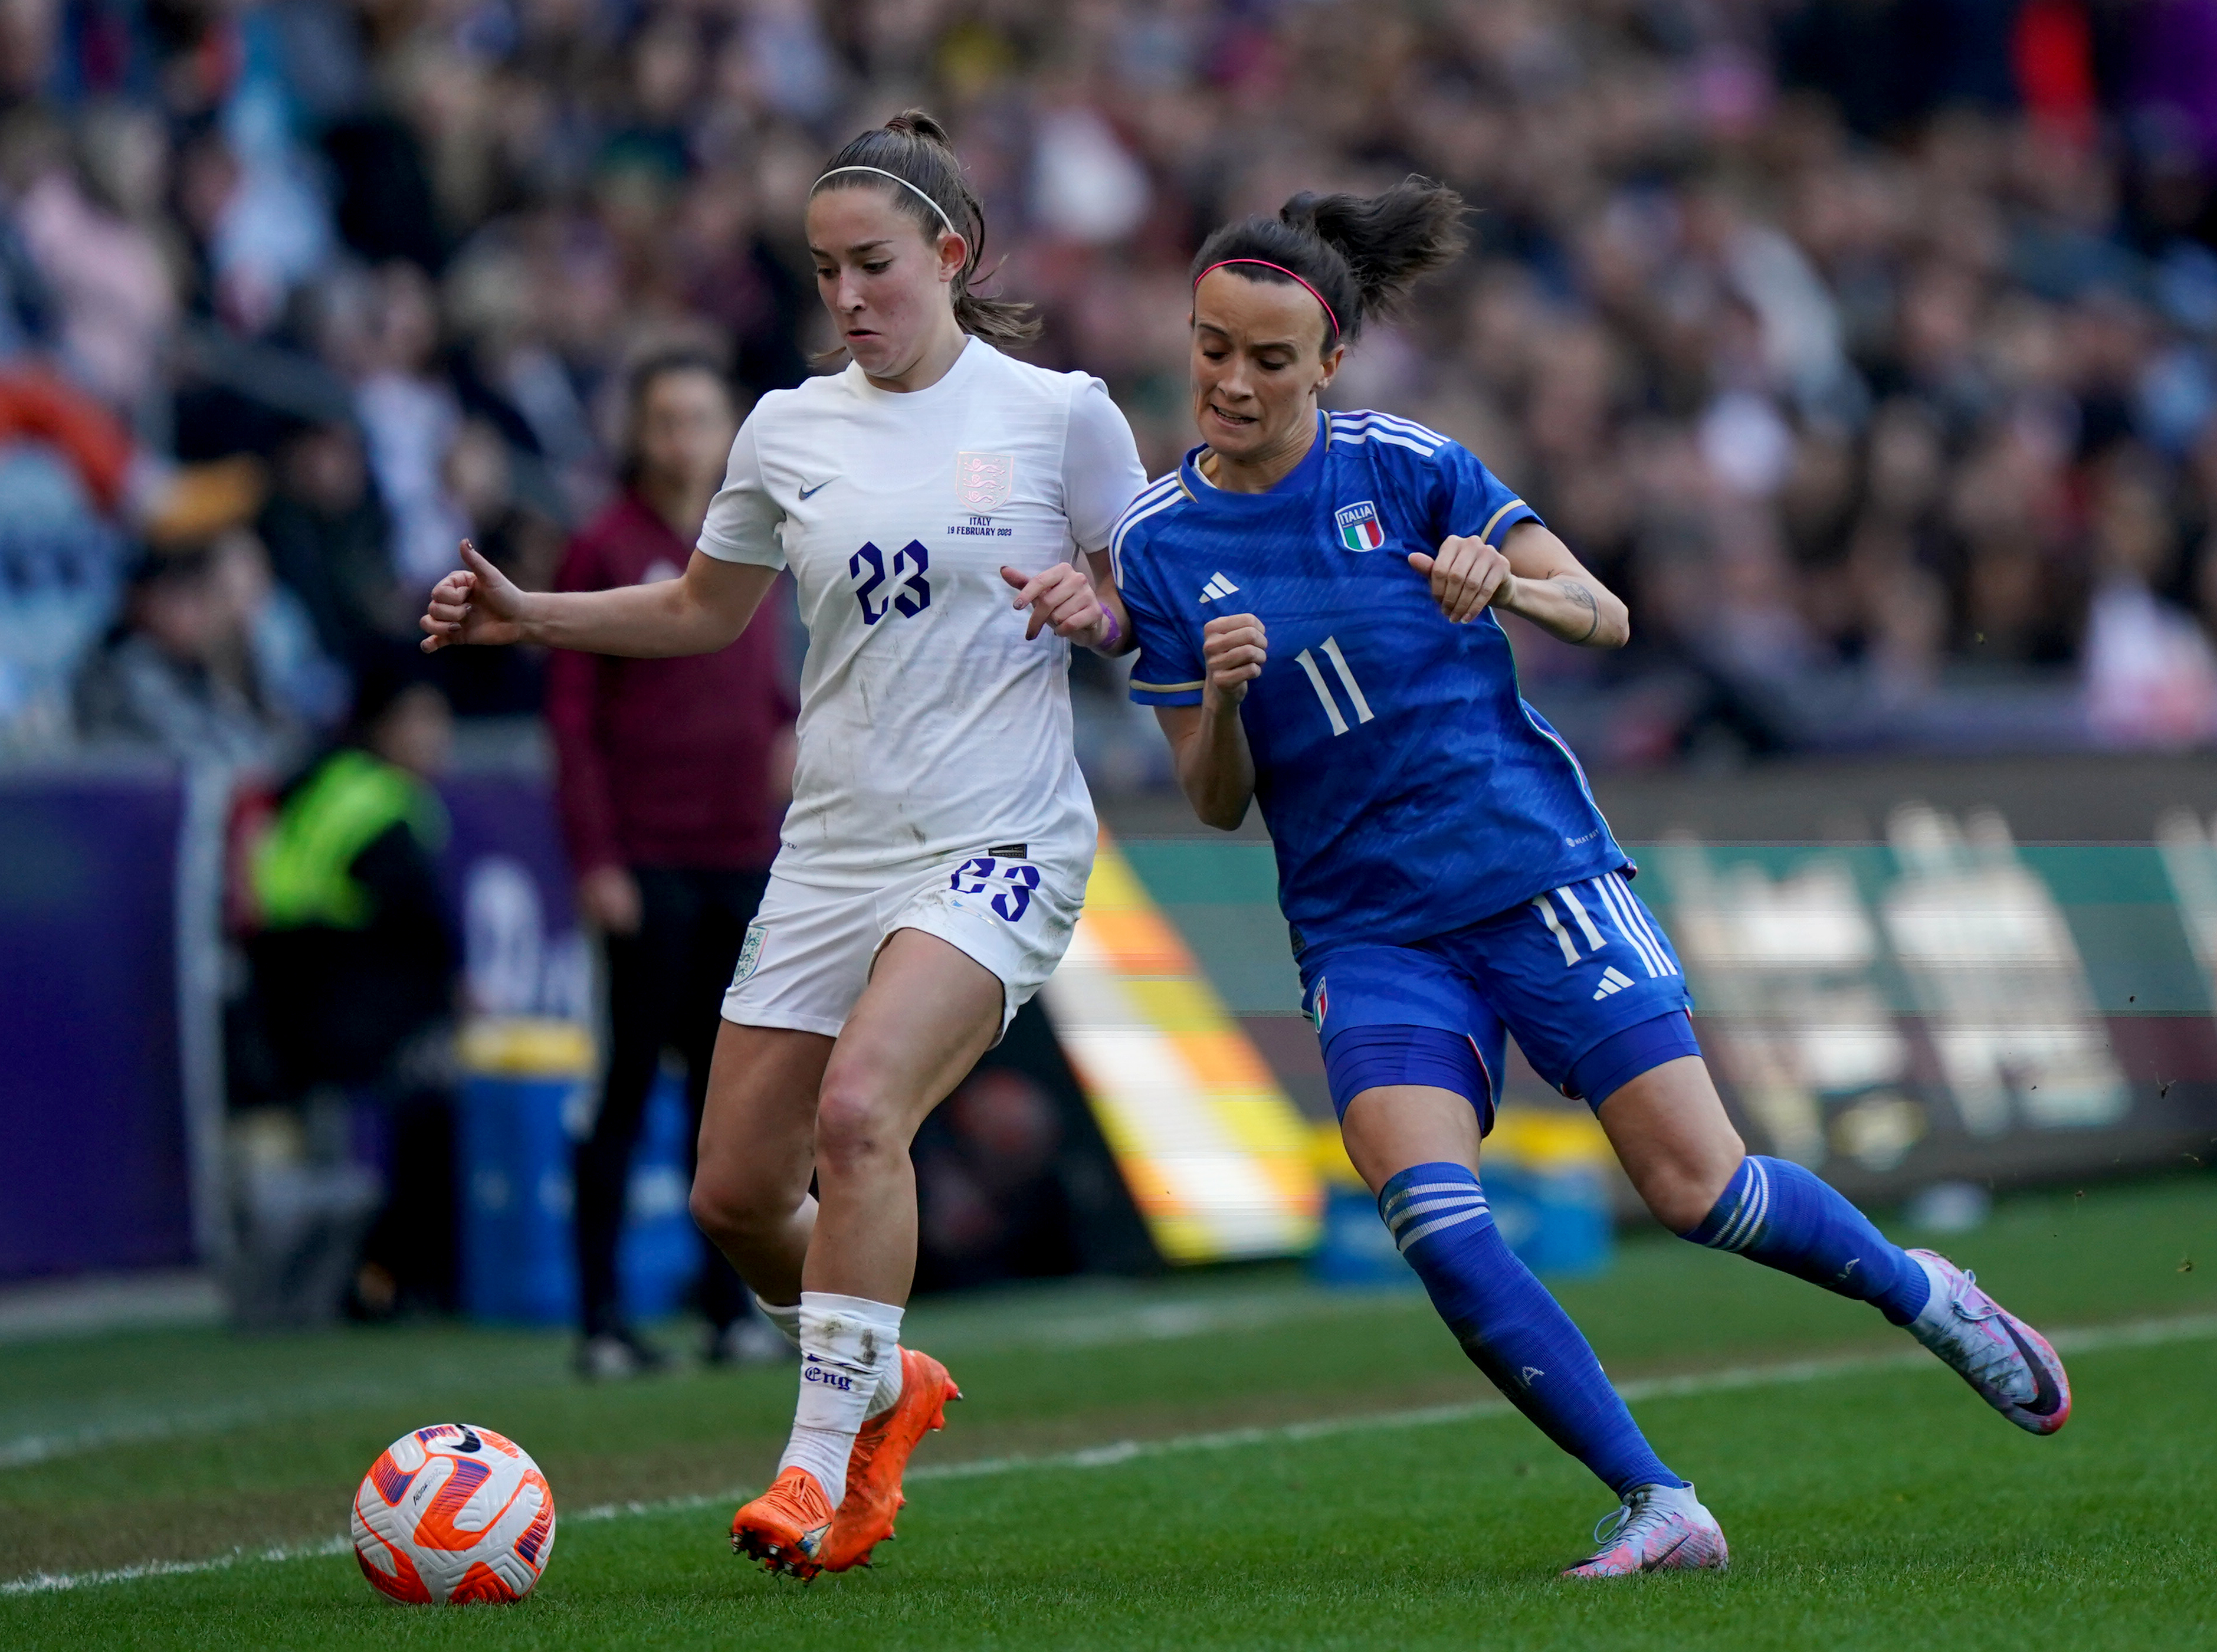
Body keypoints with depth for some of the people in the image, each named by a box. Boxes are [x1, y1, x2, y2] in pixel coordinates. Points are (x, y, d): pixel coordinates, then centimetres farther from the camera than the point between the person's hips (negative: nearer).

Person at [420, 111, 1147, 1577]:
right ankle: (884, 1385, 31)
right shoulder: (789, 432, 9)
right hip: (835, 846, 5)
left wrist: (1093, 611, -16)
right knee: (735, 1193, 2)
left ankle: (822, 1462, -21)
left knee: (860, 1109, -28)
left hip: (998, 846, -5)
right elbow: (705, 612, 22)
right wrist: (528, 617, 10)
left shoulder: (1060, 413, -1)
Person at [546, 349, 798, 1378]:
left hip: (745, 862, 5)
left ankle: (732, 1309, 13)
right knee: (632, 1082, -6)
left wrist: (790, 732, 2)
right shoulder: (606, 551, -3)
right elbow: (572, 713, -6)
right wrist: (594, 857, -13)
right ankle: (600, 1319, -4)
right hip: (649, 867, -5)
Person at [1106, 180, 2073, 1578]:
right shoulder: (1159, 545, 2)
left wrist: (1503, 581, -22)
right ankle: (1656, 1509, -12)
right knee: (1430, 1215, -22)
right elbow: (1216, 802, 4)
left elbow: (1607, 618, -1)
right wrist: (1221, 693, -17)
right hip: (1363, 927, 2)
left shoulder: (1407, 467, -4)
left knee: (1697, 1187, -8)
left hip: (1534, 869, -2)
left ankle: (1928, 1295, 22)